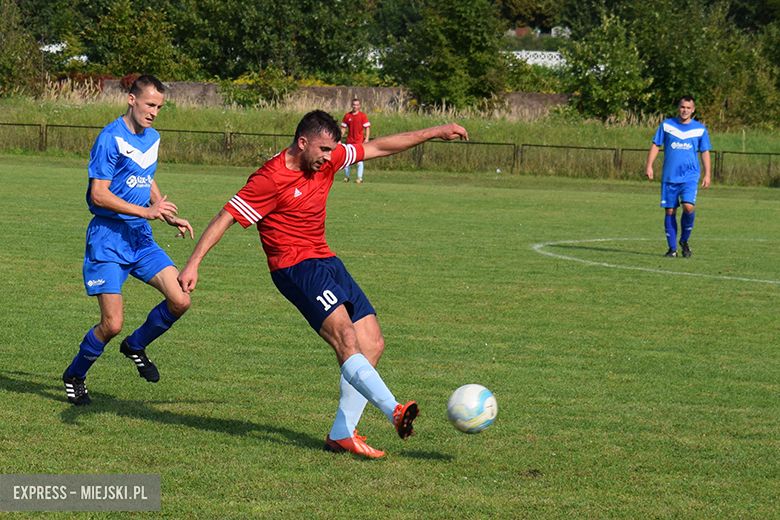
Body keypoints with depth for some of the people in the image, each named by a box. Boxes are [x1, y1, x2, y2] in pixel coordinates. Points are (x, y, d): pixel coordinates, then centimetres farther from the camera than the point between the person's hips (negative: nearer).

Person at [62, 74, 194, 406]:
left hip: (141, 238, 7)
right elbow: (98, 194, -18)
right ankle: (74, 375, 15)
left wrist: (171, 217, 16)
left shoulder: (153, 138, 11)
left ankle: (136, 347, 18)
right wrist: (146, 212, -22)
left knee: (180, 301, -8)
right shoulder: (111, 139, -14)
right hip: (108, 238, -7)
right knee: (112, 324, -11)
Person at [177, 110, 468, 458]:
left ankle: (342, 434, 2)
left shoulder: (328, 160, 6)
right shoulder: (271, 178, -15)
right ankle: (394, 412, -40)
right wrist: (193, 263, -16)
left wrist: (434, 133, 14)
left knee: (372, 344, 0)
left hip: (326, 262, 9)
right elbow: (226, 217, -12)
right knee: (346, 338, -25)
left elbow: (380, 147, 15)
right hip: (295, 269, -9)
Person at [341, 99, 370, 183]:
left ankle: (360, 178, -1)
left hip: (359, 141, -3)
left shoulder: (363, 116, 0)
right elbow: (343, 128, 12)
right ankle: (346, 177, 16)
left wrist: (366, 138, -14)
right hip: (349, 141, 3)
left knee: (359, 160, -6)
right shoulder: (347, 116, 7)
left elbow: (367, 128, -1)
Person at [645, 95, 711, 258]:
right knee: (670, 211, 0)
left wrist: (707, 175, 6)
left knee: (688, 207, -19)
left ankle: (684, 241, 3)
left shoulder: (700, 129, 5)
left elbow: (705, 152, 12)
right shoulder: (667, 125, 5)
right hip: (669, 177, 1)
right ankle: (672, 248, 9)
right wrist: (649, 165, -3)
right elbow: (656, 145, 8)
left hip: (690, 176, -1)